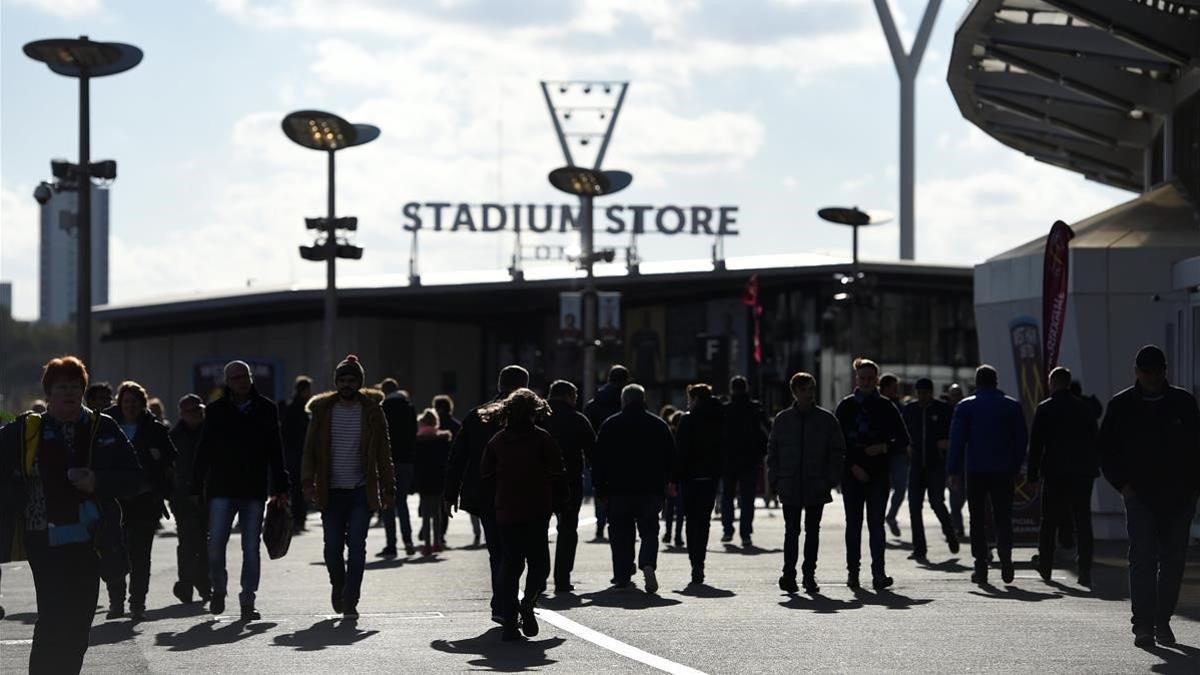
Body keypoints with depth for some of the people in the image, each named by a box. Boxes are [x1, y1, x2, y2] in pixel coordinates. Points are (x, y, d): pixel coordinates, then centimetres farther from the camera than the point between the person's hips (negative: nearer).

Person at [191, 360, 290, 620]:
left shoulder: (266, 409, 6)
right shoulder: (216, 410, 4)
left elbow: (275, 451, 9)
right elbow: (204, 451, 7)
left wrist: (280, 487, 5)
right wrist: (196, 488, 3)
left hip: (254, 490, 1)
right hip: (222, 489, -1)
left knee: (251, 548, 2)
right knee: (215, 544, -7)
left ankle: (248, 602, 8)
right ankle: (218, 589, 16)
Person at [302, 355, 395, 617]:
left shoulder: (372, 410, 4)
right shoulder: (322, 410, 6)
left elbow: (383, 454, 5)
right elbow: (310, 450, 6)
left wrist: (388, 490, 1)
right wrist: (308, 482, -7)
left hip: (361, 490, -1)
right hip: (331, 491, 1)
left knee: (357, 546, -9)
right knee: (332, 547, 1)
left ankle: (350, 600, -3)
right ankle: (338, 585, 29)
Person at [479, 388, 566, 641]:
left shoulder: (497, 440, 5)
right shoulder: (542, 438, -5)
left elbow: (486, 475, 6)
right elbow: (556, 474, -5)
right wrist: (558, 502, 7)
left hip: (505, 513, 3)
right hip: (536, 511, -3)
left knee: (509, 565, 7)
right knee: (539, 562, 7)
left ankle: (509, 621, 1)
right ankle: (529, 600, -20)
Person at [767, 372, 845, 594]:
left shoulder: (827, 419, 2)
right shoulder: (782, 419, 5)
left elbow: (838, 452, 4)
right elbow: (772, 451, 9)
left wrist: (830, 480, -4)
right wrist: (775, 481, 1)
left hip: (817, 489, 0)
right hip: (790, 488, 0)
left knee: (812, 532, 7)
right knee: (791, 531, -1)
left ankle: (809, 575, 13)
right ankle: (789, 574, 0)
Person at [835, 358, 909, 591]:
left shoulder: (886, 407, 6)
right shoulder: (846, 406, 7)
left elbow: (903, 440, 9)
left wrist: (884, 448, -9)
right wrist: (853, 466, -7)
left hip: (878, 474, -1)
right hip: (852, 473, 1)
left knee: (876, 523, -8)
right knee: (853, 523, 3)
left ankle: (878, 572, -11)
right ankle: (852, 571, 7)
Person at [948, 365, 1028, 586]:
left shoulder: (966, 406, 0)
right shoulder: (1013, 406, 6)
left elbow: (957, 440, -3)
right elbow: (1022, 439, 7)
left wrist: (954, 472, -2)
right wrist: (1015, 467, 11)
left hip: (976, 470, -1)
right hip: (1003, 472, 1)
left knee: (977, 519, 5)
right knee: (1003, 517, 6)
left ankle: (981, 566, 0)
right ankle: (1006, 560, -10)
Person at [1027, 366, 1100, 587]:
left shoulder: (1044, 409, -4)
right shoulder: (1085, 408, 6)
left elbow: (1035, 444, -5)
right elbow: (1095, 440, 10)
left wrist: (1033, 474, -1)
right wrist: (1094, 467, 16)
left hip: (1054, 472, -2)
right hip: (1083, 473, 2)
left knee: (1049, 521, 11)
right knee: (1083, 521, 1)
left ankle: (1045, 566, 18)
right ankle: (1085, 570, -8)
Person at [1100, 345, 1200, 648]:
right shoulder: (1122, 405, 3)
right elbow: (1106, 449, 9)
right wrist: (1122, 483, -1)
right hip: (1140, 496, -2)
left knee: (1173, 561, 5)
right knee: (1142, 560, -10)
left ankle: (1162, 621, 15)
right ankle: (1143, 626, -11)